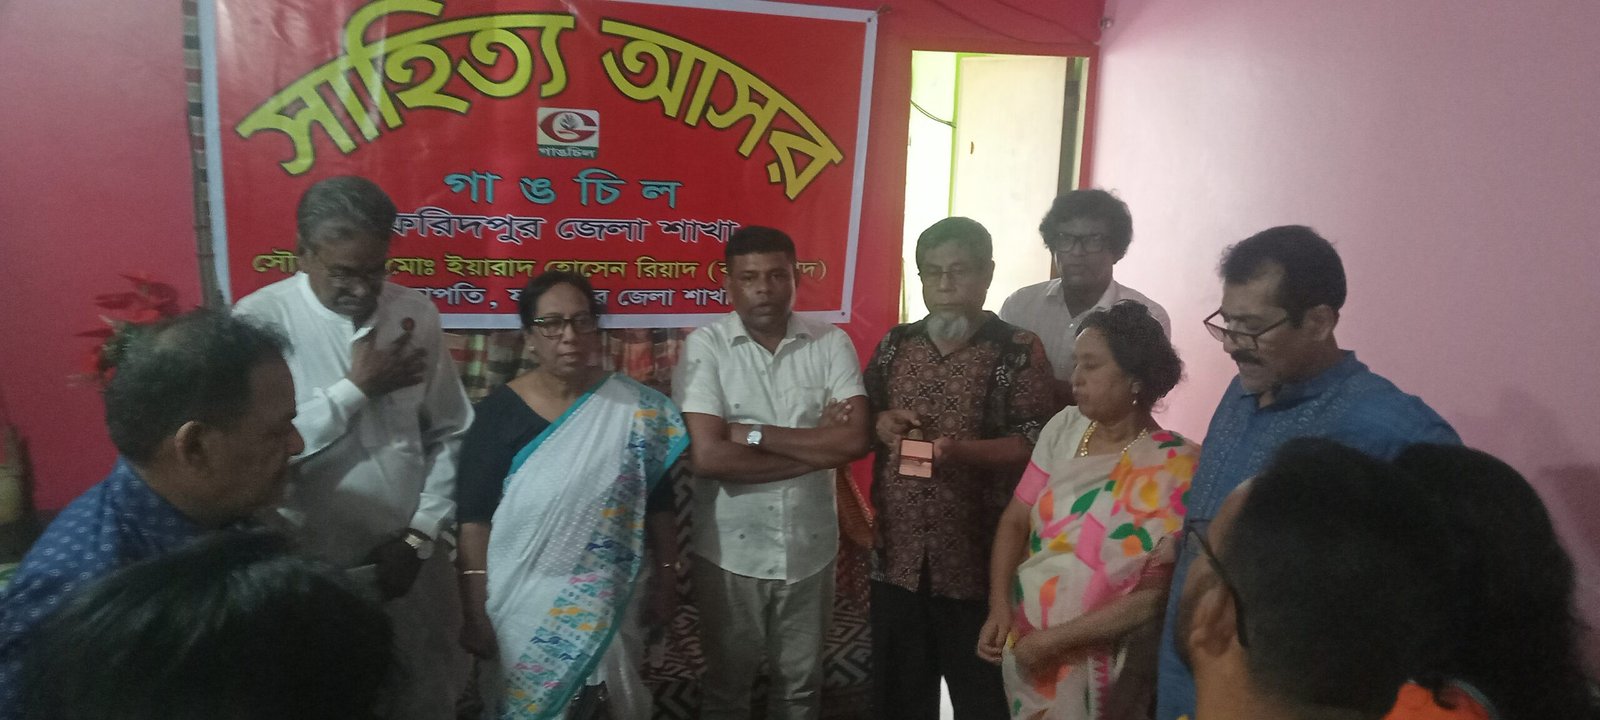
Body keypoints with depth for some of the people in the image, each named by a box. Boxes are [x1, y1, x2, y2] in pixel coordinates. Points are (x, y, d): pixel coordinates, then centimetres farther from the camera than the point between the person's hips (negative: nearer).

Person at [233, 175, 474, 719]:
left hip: (410, 560, 3)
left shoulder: (416, 314, -1)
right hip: (313, 569, -3)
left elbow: (449, 436, 2)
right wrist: (357, 387, -17)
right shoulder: (260, 320, -12)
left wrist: (420, 535, -6)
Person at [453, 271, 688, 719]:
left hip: (609, 604, 1)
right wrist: (475, 611, -8)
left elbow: (658, 503, 2)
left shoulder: (637, 409, -5)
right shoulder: (500, 412, -8)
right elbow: (474, 518, -7)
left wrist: (667, 577, 4)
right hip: (521, 604, -1)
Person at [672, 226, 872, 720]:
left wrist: (755, 434, -18)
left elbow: (855, 440, -14)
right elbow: (708, 456, -21)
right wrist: (818, 444, -16)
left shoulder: (831, 343, -3)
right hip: (730, 549, -2)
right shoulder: (704, 346, -11)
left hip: (809, 546, 2)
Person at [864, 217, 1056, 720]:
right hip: (898, 554, 4)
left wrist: (960, 449, -26)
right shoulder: (895, 344, 8)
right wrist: (881, 423, -6)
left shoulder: (1019, 351, -6)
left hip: (978, 558, -4)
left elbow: (1036, 443, -12)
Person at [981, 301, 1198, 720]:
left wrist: (1054, 640, -15)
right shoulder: (1065, 428, -5)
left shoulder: (1175, 467, -16)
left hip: (1095, 664, -4)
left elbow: (1153, 595, -17)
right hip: (1022, 639, 4)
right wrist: (999, 607, -11)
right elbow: (1015, 520, 0)